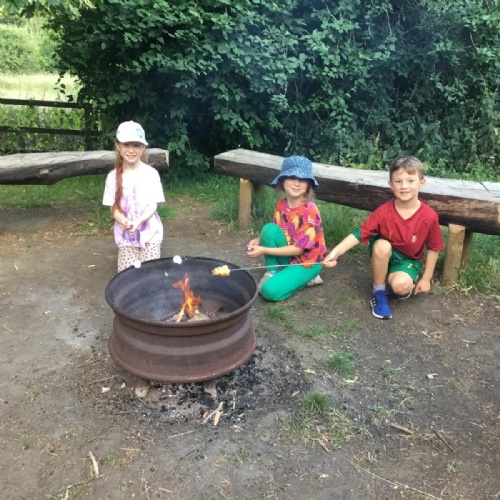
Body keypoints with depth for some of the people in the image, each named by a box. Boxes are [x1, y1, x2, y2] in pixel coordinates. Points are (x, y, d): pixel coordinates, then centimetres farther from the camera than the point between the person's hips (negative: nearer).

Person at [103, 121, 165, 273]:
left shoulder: (151, 173, -8)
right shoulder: (114, 176, -3)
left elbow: (153, 205, -8)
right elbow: (114, 208, 0)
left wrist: (139, 221, -28)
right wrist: (123, 221, -23)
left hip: (149, 232, -1)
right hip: (125, 234, 1)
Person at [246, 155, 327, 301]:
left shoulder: (310, 211, -24)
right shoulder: (281, 205, -4)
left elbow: (299, 249, -23)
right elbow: (274, 234, 7)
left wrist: (264, 250, -25)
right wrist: (259, 240, -15)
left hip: (307, 261, -5)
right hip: (286, 256, 5)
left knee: (270, 290, -25)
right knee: (269, 229, -23)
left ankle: (306, 278, 2)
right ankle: (273, 272, -4)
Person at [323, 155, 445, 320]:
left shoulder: (429, 216, -20)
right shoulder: (383, 211, -20)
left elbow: (433, 249, -8)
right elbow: (359, 234, -21)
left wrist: (426, 279, -3)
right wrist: (336, 252, -36)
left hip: (409, 260, -1)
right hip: (384, 255, 1)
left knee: (400, 285, -33)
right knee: (382, 245, -35)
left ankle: (409, 284, 8)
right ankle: (379, 293, -15)